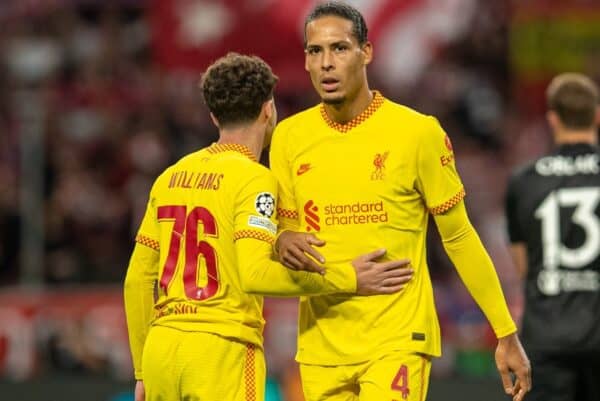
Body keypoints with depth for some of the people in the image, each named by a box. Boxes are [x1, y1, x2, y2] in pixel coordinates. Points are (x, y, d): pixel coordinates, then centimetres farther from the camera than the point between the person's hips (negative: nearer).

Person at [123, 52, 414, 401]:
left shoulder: (171, 177, 14)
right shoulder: (254, 179, -6)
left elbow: (138, 278, 15)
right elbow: (255, 274, -19)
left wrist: (142, 372, 22)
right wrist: (348, 280, -10)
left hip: (161, 347, 7)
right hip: (223, 347, -7)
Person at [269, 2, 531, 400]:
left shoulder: (417, 132, -6)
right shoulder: (290, 137, 4)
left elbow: (459, 237, 0)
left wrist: (507, 335, -1)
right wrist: (284, 242, -11)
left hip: (398, 343, -4)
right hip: (321, 348, 4)